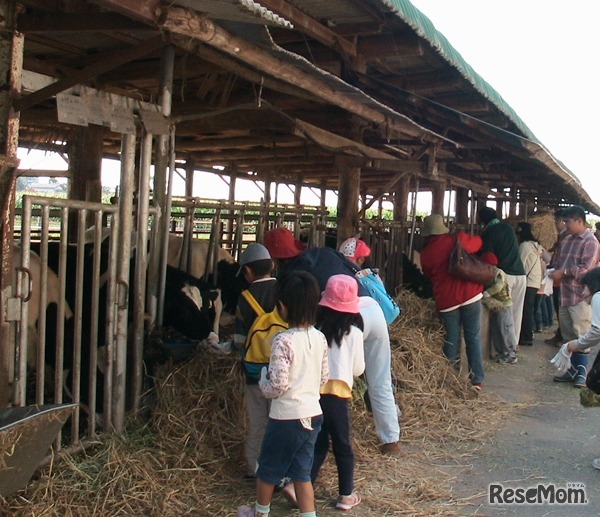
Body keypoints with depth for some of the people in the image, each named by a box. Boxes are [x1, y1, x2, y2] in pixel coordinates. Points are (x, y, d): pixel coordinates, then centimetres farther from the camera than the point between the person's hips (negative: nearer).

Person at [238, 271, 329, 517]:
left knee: (268, 469, 19)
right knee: (302, 473, 17)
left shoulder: (283, 341, -21)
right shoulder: (320, 338, -1)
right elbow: (324, 377, 7)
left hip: (287, 417, -5)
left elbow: (278, 385, -22)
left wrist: (263, 379, -2)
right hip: (313, 414, 5)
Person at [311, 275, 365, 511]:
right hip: (337, 393, -2)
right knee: (342, 445, 12)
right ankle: (346, 495, 20)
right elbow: (358, 369, 4)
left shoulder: (315, 327, -3)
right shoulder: (353, 332, -5)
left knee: (318, 443, 17)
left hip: (312, 390, 2)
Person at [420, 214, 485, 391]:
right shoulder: (458, 239, -1)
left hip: (446, 300, 1)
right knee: (473, 338, 8)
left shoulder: (425, 254, 3)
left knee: (452, 340, 12)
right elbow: (478, 243, 18)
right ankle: (477, 379, 10)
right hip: (470, 295, 0)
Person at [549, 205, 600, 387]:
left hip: (581, 297, -8)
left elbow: (585, 269, -19)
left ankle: (582, 373, 5)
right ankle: (573, 370, 23)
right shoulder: (567, 240, 13)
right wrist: (555, 270, 0)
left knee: (581, 336, -4)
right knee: (569, 335, 13)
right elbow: (559, 261, 20)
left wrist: (563, 272, -16)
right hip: (565, 295, 8)